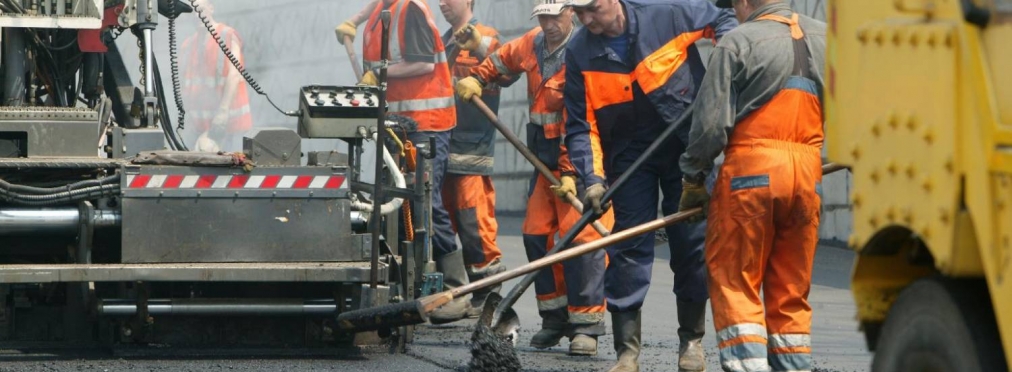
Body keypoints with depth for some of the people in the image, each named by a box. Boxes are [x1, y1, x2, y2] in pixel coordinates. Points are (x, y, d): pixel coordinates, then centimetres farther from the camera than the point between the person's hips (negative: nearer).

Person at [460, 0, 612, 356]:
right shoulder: (532, 44, 5)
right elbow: (502, 60, 29)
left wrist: (571, 173, -27)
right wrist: (477, 78, 13)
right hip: (544, 155, 8)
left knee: (580, 236, -13)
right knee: (536, 233, 7)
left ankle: (586, 325, -11)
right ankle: (555, 317, 16)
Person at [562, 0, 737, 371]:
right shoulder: (579, 52, -9)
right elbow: (581, 126, -6)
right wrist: (593, 178, -17)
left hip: (687, 148, -1)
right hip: (630, 156, 1)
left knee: (692, 243, 3)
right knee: (629, 249, -4)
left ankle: (691, 340, 19)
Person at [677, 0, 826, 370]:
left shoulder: (737, 42, -4)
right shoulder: (825, 38, 10)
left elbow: (711, 124, -6)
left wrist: (693, 178, 5)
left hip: (750, 173, -5)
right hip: (807, 173, 5)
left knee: (734, 282, 1)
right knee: (792, 291, 12)